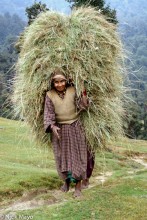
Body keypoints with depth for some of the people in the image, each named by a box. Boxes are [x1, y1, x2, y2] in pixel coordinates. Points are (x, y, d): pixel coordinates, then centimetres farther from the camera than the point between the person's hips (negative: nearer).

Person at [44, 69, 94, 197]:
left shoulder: (73, 90, -3)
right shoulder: (50, 95, -2)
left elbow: (83, 107, -7)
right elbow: (48, 114, -4)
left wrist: (84, 93, -18)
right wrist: (52, 126, -19)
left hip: (75, 128, -1)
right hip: (59, 130, 1)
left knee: (77, 155, 0)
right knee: (62, 156, 11)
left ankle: (78, 184, 7)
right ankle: (67, 180, 31)